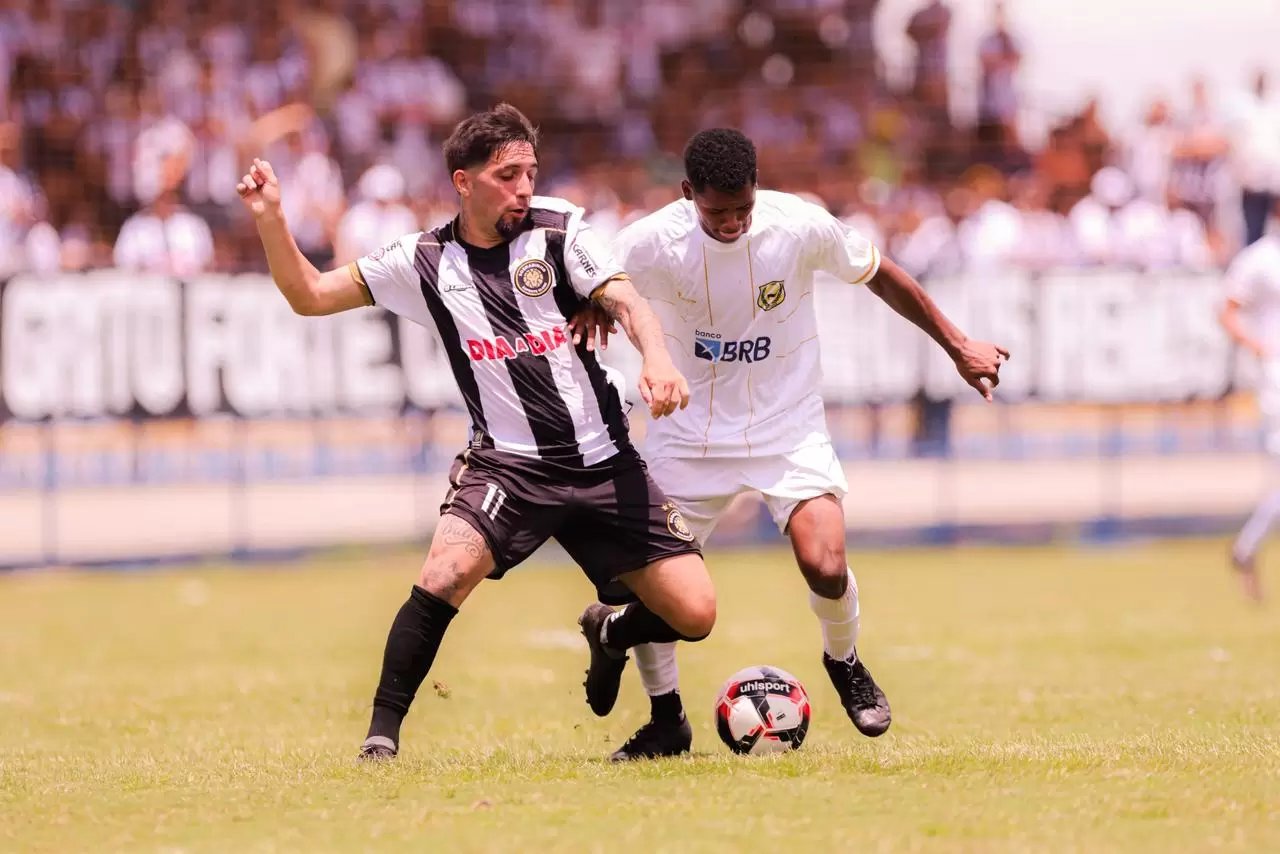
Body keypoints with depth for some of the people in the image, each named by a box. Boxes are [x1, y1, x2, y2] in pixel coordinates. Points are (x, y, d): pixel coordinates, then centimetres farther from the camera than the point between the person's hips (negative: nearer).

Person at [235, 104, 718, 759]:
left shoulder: (558, 229, 1)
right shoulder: (425, 262, 2)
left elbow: (623, 299, -10)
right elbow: (310, 294, 8)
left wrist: (656, 358, -31)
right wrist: (270, 219, -8)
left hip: (602, 463, 1)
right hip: (507, 460, -1)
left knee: (694, 615, -4)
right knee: (451, 565, -31)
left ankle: (610, 633, 32)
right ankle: (382, 732, -18)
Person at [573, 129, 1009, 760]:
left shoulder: (802, 227, -17)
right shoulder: (648, 244, -17)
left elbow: (879, 275, 1)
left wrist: (958, 347, 7)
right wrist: (590, 309, -23)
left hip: (789, 428, -1)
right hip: (691, 434, 1)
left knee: (826, 567, -18)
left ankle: (844, 663, 16)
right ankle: (666, 719, 15)